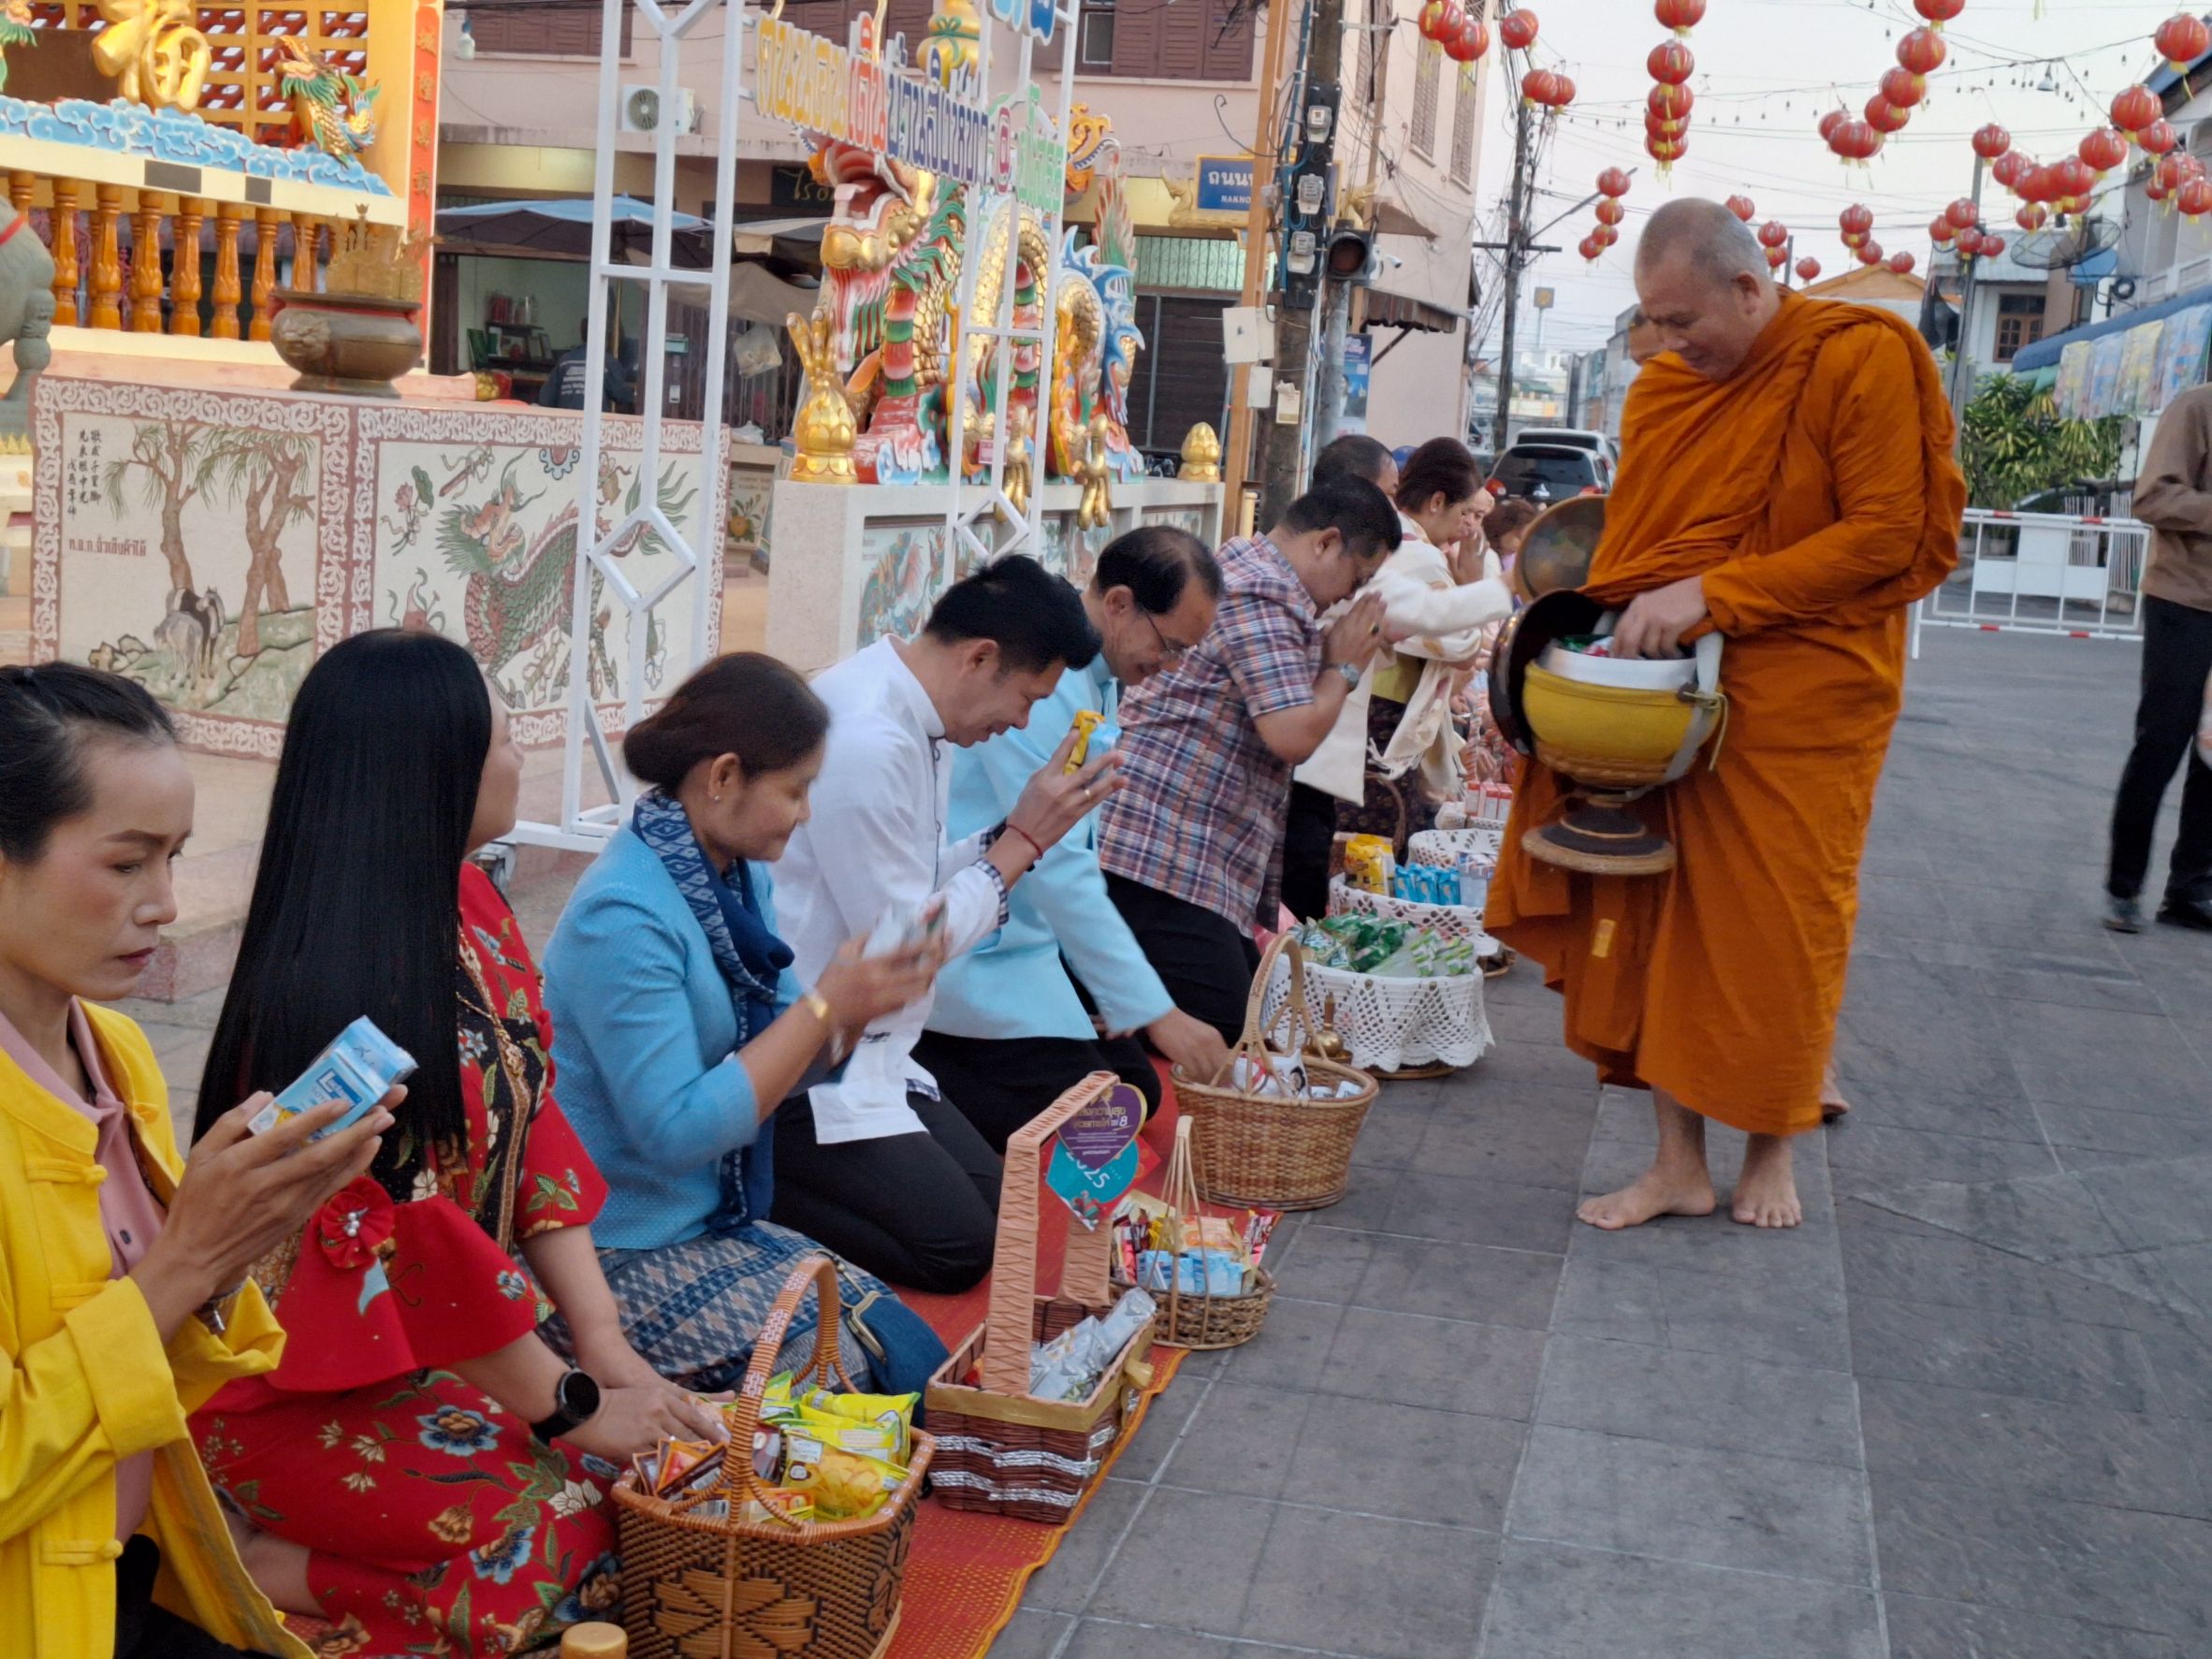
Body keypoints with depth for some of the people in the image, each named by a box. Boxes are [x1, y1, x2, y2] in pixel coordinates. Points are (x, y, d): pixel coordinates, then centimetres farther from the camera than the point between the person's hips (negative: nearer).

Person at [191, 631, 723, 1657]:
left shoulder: (471, 911, 2)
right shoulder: (344, 986, -25)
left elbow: (536, 1133, 1)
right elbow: (407, 1238, -23)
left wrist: (605, 1345, -6)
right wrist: (571, 1407, -15)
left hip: (461, 1333, 9)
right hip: (305, 1392, -9)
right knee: (569, 1539, -18)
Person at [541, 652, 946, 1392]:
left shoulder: (740, 878, 4)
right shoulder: (623, 917, -24)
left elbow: (780, 1068, 8)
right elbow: (677, 1132, -28)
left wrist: (862, 1003, -12)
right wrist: (825, 1004, -26)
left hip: (717, 1223, 8)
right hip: (621, 1255, -8)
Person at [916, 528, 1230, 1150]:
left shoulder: (1095, 672, 8)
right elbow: (1057, 865, -26)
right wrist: (1155, 1012, -23)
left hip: (1030, 929, 10)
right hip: (976, 946, -10)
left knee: (1135, 1091, 8)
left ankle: (918, 1055, 13)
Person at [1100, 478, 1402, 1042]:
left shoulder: (1245, 567, 20)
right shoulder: (1263, 597, -15)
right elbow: (1294, 736, -21)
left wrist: (1331, 656, 16)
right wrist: (1343, 665, -4)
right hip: (1163, 853, -12)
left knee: (1253, 1015, 12)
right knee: (1222, 1037, -14)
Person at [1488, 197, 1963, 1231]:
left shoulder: (1864, 359, -9)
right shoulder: (1662, 388, 9)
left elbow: (1885, 537, -13)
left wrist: (1713, 593, -16)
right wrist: (1637, 615, -3)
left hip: (1803, 698, -5)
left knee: (1782, 930, 4)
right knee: (1656, 917, 2)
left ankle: (1771, 1153, 23)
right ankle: (1678, 1163, 13)